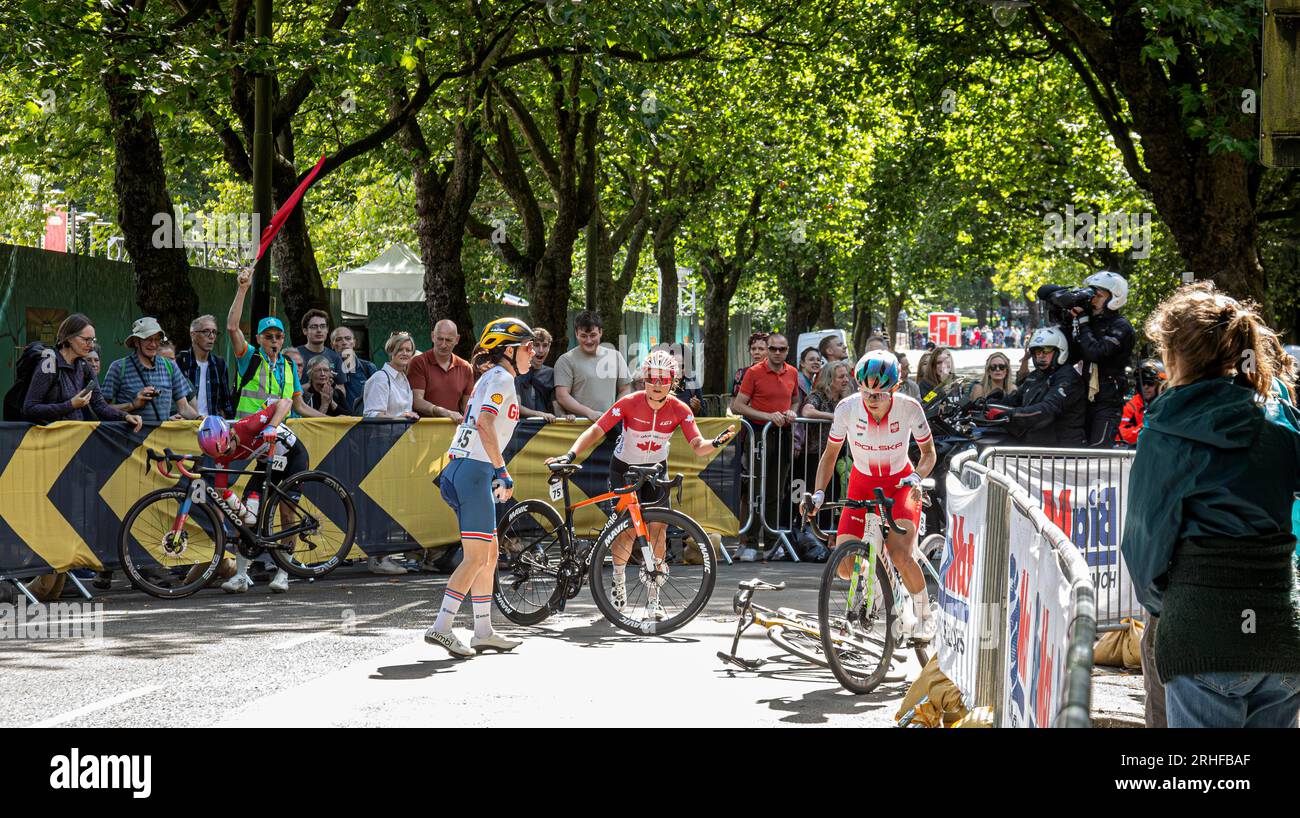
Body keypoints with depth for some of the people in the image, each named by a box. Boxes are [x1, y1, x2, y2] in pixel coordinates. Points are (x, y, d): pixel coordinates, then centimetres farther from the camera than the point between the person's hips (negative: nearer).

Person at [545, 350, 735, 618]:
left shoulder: (679, 410, -17)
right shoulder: (629, 403, -23)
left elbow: (698, 446, -23)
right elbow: (596, 430, -26)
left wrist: (716, 443, -46)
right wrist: (570, 455, -39)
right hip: (624, 469, -2)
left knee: (658, 531, -6)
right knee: (627, 529, -14)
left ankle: (653, 600, 3)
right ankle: (618, 581, 12)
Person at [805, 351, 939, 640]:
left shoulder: (909, 408, -22)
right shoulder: (847, 408, -20)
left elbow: (929, 453, -7)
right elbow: (830, 453, -5)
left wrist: (916, 478, -27)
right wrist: (818, 493, -17)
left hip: (900, 484, -2)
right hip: (862, 484, 2)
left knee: (900, 557, -25)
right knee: (844, 568, -12)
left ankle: (925, 611, 5)